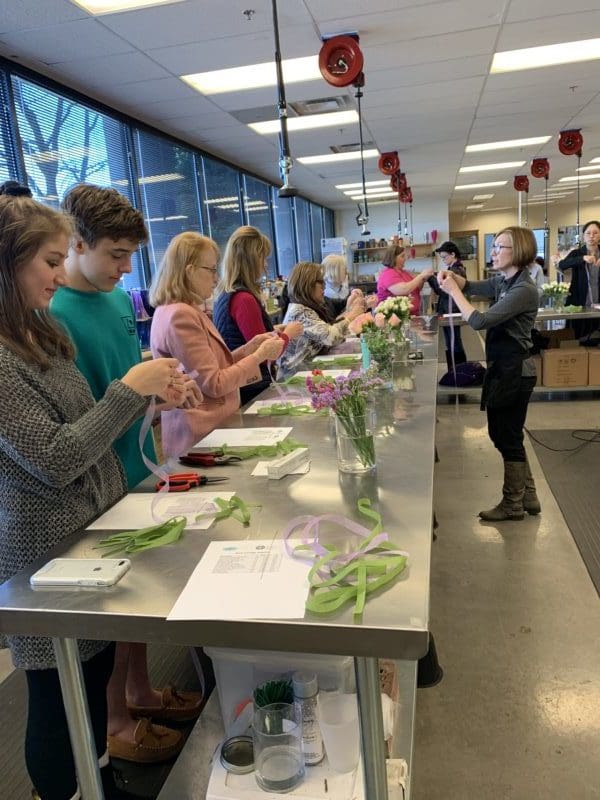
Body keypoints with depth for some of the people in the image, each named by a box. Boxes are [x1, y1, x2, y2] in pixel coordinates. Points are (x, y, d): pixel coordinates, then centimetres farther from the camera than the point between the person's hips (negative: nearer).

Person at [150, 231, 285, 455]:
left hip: (209, 429, 10)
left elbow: (214, 366, 13)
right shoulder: (181, 315, -20)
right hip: (201, 437, -10)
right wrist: (259, 355, -11)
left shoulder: (181, 311, 11)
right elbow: (215, 385, -20)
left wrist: (252, 346, 4)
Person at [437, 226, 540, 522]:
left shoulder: (523, 290, -21)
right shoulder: (503, 282, 7)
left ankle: (513, 505, 21)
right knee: (502, 433, 17)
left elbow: (479, 321, -26)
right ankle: (527, 496, 30)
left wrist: (452, 290, -17)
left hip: (514, 372, -9)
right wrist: (453, 278, 0)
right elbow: (472, 287, 22)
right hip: (503, 368, 9)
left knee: (507, 437, 3)